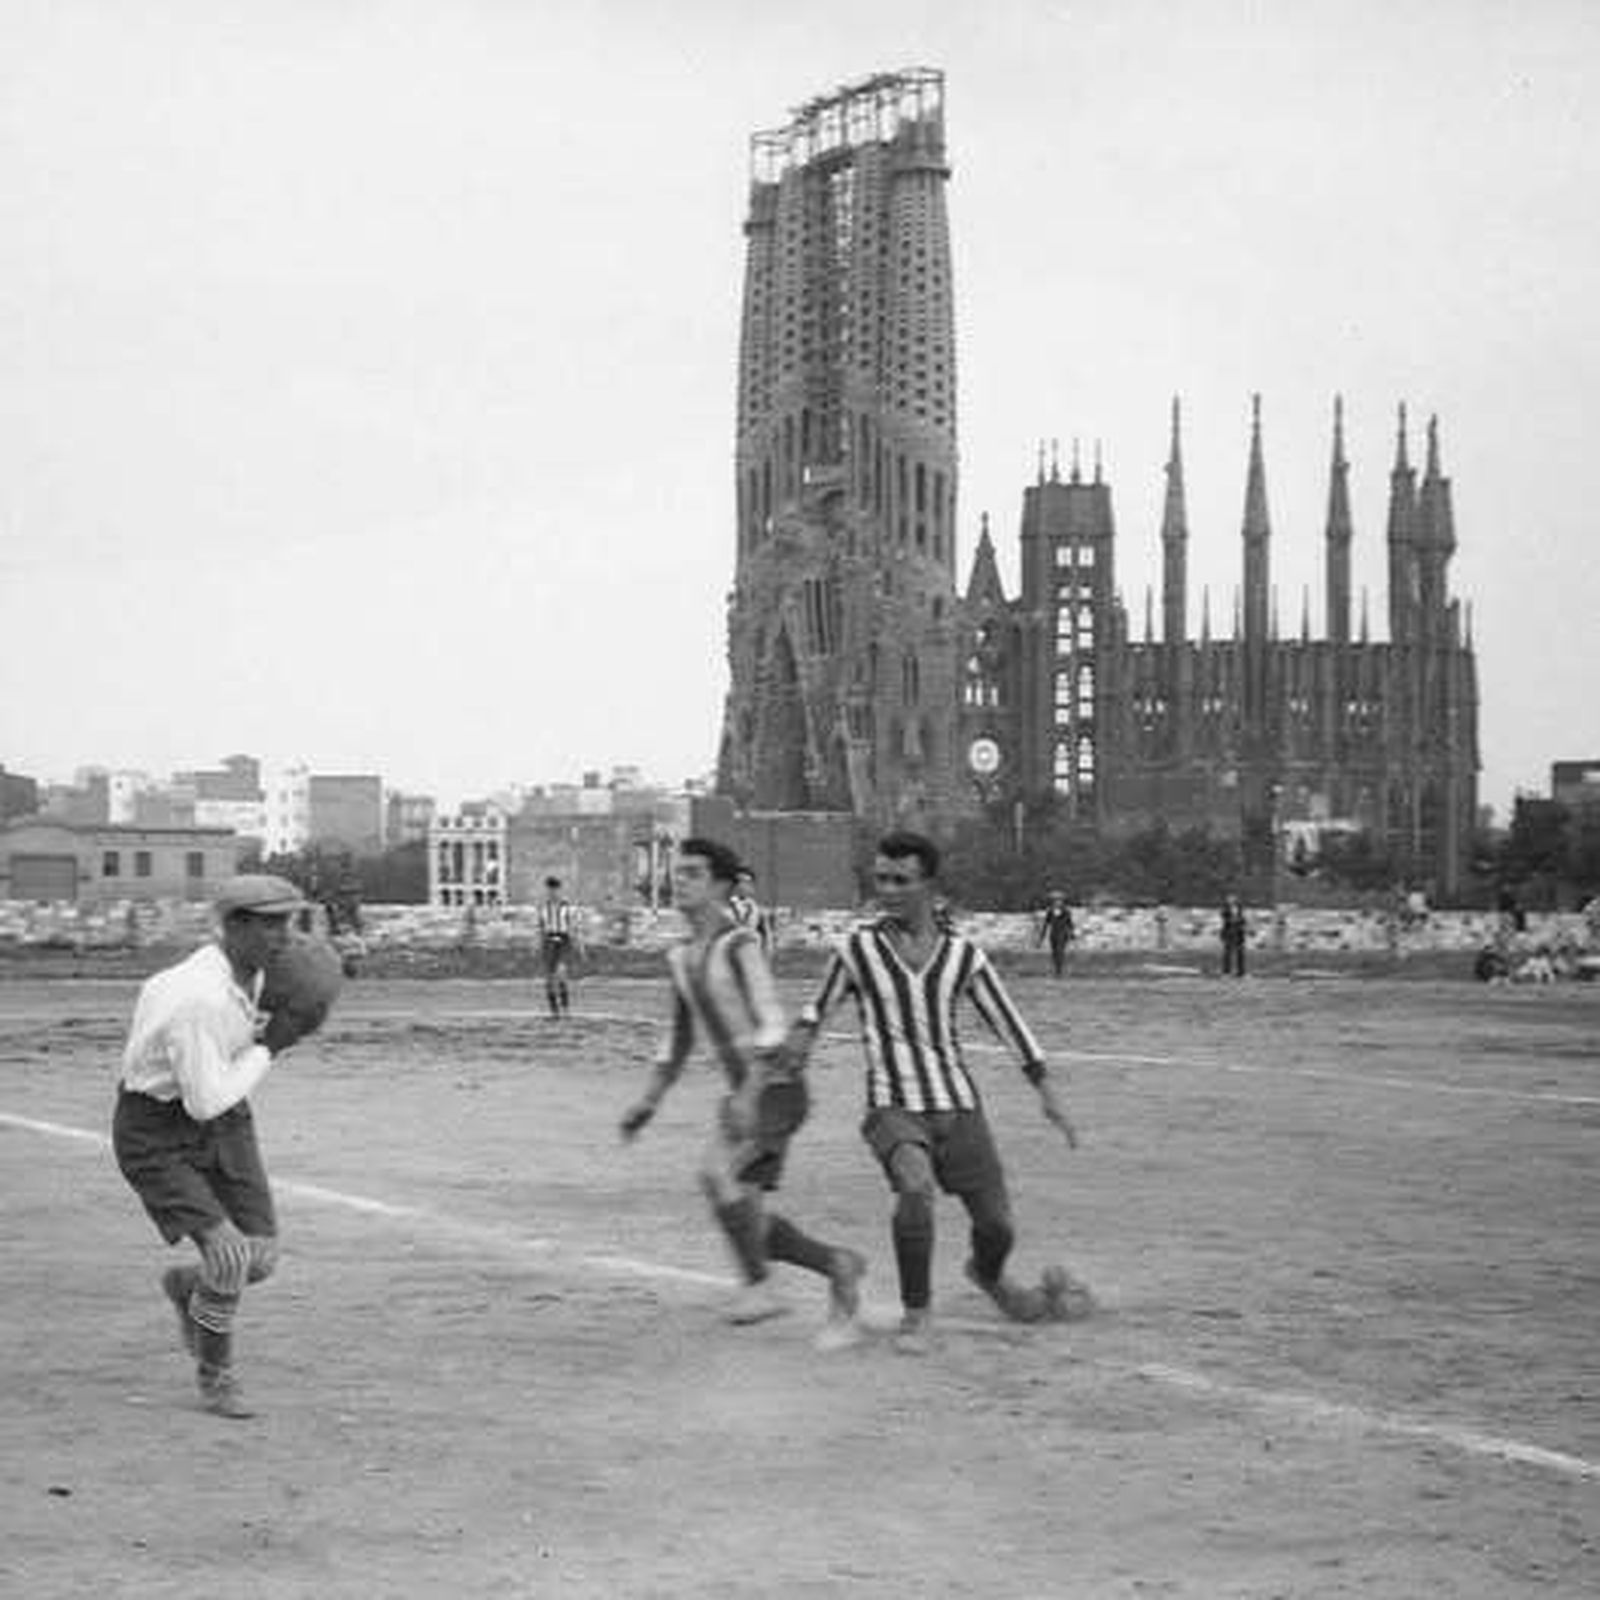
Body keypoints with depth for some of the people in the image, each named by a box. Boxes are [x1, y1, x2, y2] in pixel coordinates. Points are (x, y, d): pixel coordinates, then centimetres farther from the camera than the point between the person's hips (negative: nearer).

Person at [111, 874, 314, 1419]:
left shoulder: (250, 969, -4)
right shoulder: (200, 1001, -32)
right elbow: (206, 1102, -30)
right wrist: (269, 1046, -20)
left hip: (222, 1126, 8)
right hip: (155, 1134, -8)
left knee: (261, 1258, 1)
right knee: (229, 1257, -19)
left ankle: (189, 1288, 34)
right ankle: (214, 1374, 7)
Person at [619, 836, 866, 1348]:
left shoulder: (739, 943, -12)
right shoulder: (682, 958, 14)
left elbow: (771, 1024, -21)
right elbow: (680, 1037, 24)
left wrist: (750, 1092, -30)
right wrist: (648, 1101, 18)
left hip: (776, 1087, -8)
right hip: (741, 1095, 8)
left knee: (716, 1173, -26)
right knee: (746, 1219, 0)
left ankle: (759, 1286, -13)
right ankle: (838, 1267, 17)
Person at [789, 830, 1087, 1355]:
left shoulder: (962, 955, 3)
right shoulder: (857, 948, -1)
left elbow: (1007, 1021, 11)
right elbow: (816, 1010, 13)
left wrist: (1048, 1093, 7)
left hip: (959, 1107, 3)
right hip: (894, 1108, -3)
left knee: (997, 1226, 4)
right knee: (915, 1185, -33)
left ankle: (987, 1275, 43)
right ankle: (916, 1313, -14)